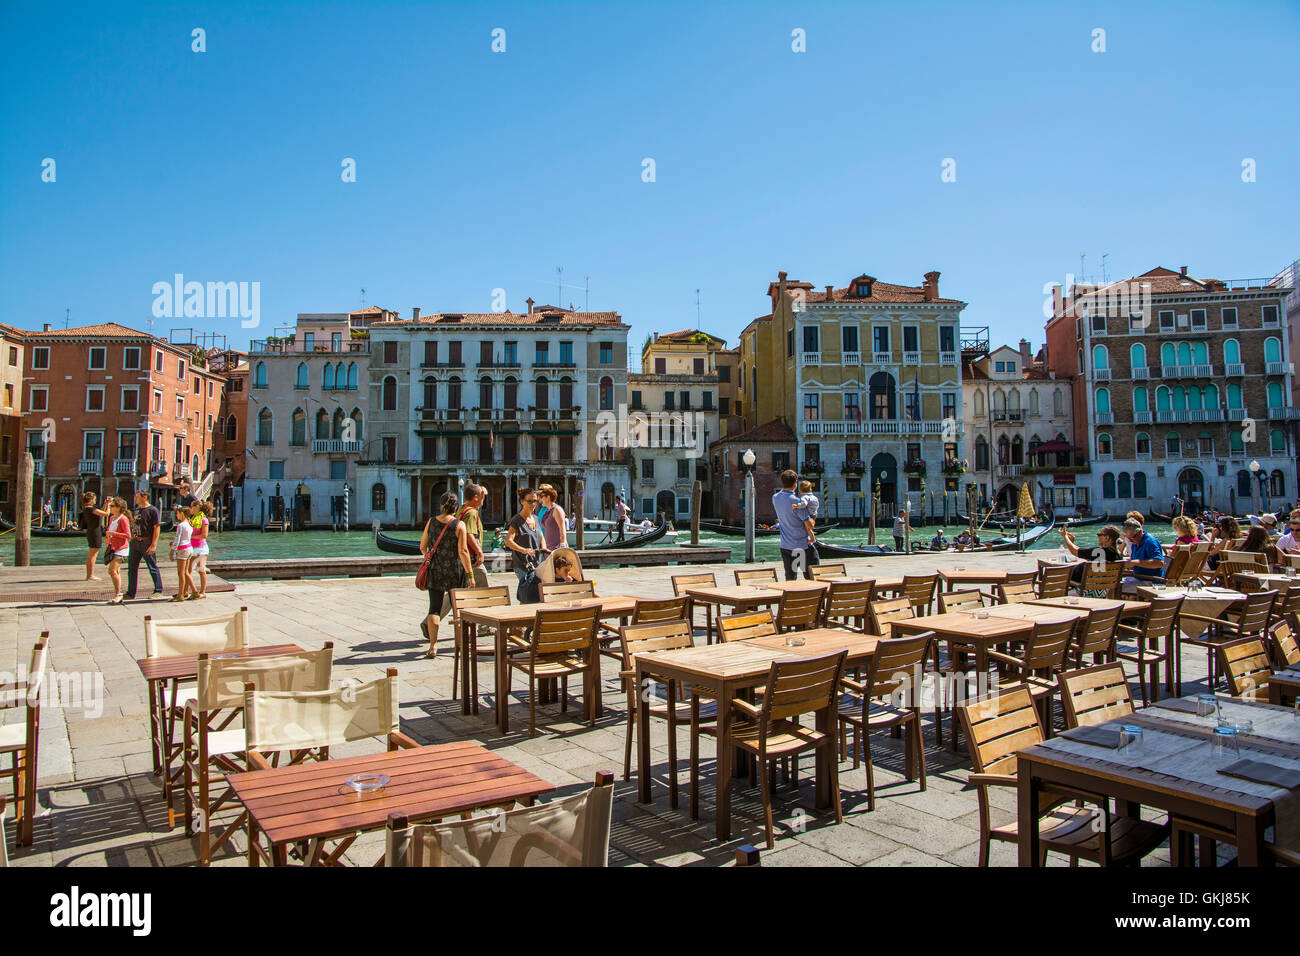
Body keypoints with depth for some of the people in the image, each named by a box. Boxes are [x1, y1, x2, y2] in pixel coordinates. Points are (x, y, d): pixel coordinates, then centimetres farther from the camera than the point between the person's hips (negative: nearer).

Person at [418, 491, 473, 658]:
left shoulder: (431, 522, 1)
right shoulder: (459, 524, -9)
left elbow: (423, 547, 9)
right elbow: (463, 551, -14)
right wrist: (470, 573, -9)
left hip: (435, 570, 2)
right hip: (455, 571, -2)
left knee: (434, 608, 4)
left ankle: (433, 646, -2)